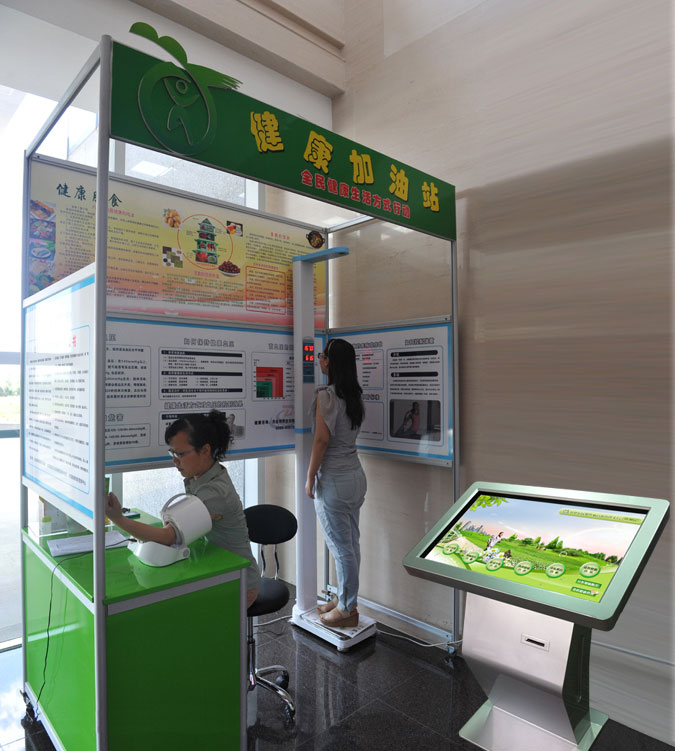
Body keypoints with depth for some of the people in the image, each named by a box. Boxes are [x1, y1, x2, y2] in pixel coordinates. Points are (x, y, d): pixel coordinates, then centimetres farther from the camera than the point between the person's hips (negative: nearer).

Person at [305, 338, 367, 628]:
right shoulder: (354, 395, 7)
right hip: (356, 475, 8)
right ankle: (344, 598, 31)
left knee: (340, 546, 4)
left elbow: (321, 440, -18)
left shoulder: (326, 395, -16)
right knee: (350, 543, 16)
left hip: (333, 479, -8)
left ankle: (347, 610, 17)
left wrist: (310, 478, -10)